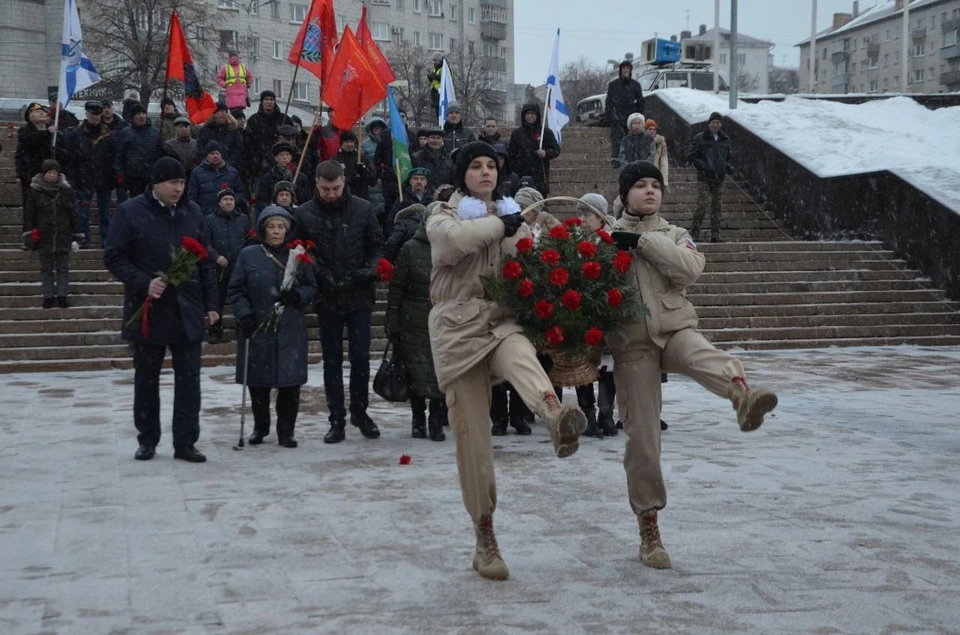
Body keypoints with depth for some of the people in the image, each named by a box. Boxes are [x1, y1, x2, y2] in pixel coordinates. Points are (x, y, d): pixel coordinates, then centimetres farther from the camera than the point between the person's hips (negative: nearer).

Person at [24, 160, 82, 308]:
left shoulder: (66, 190, 3)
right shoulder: (35, 191, 1)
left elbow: (73, 214, 6)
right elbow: (29, 214, 6)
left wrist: (77, 234, 3)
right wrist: (29, 233, 0)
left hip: (63, 235, 0)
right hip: (44, 236, 0)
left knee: (63, 268, 2)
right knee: (46, 268, 6)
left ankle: (62, 296, 8)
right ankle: (48, 297, 11)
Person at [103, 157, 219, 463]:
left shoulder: (192, 212, 7)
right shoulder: (131, 211, -5)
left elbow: (205, 262, 11)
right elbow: (113, 256, -5)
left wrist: (211, 303, 7)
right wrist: (143, 283, -17)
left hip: (187, 311, 2)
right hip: (148, 311, -2)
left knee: (189, 378, 1)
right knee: (147, 378, 9)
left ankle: (185, 442, 7)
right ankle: (147, 439, 22)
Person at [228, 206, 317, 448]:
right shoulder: (248, 255, 2)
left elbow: (312, 288, 9)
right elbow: (236, 289, 3)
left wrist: (298, 295, -12)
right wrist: (245, 314, -10)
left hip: (291, 331, 0)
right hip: (257, 329, 0)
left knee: (290, 382, -2)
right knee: (258, 382, 7)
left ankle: (286, 430, 11)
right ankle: (260, 426, 26)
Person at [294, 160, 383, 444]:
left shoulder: (362, 209, -1)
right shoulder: (304, 214, -3)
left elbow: (376, 245, 7)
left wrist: (369, 270, -10)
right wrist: (320, 277, -12)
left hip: (359, 296, 0)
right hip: (327, 298, 0)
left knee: (361, 357, 4)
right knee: (332, 361, 7)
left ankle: (359, 411, 22)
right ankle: (337, 419, 15)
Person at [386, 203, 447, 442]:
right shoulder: (410, 249, 1)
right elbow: (397, 288, 1)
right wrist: (393, 323, -3)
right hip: (415, 324, -1)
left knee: (441, 373, -2)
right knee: (418, 373, 3)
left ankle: (436, 421, 11)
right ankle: (418, 419, 19)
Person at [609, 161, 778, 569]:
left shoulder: (674, 235, 13)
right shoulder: (608, 238, 8)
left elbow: (690, 268, -8)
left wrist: (642, 241, -13)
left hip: (675, 328, 1)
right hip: (632, 342, -1)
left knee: (713, 362, -35)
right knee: (642, 436, -2)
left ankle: (743, 399, -69)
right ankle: (648, 530, 9)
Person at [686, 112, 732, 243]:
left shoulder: (725, 140, 13)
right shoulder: (700, 139, -2)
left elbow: (730, 156, 25)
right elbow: (690, 155, -3)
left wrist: (727, 165, 5)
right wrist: (702, 165, -14)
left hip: (719, 178, 5)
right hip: (704, 178, -5)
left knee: (717, 207, 4)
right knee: (702, 204, -14)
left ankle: (715, 235, 10)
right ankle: (694, 233, -6)